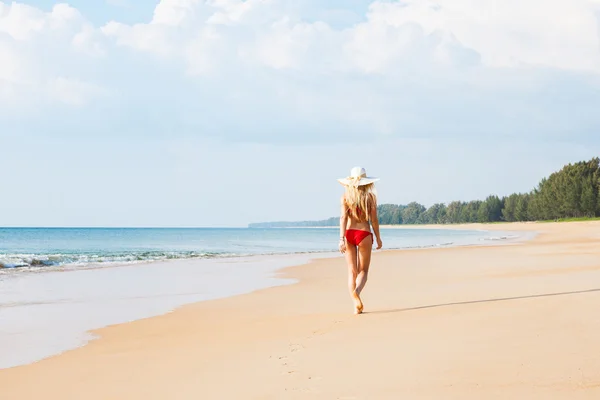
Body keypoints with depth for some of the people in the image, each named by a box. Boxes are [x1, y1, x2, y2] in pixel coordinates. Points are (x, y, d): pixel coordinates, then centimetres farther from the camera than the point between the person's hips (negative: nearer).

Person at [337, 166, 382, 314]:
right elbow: (374, 220, 0)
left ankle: (356, 306, 1)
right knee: (363, 270, 8)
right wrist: (378, 238, 11)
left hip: (348, 233, 1)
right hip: (364, 233, -1)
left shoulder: (346, 196, 1)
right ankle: (356, 291, -24)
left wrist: (342, 238, -12)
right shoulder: (370, 196, 0)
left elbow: (343, 218, -8)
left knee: (352, 271, 9)